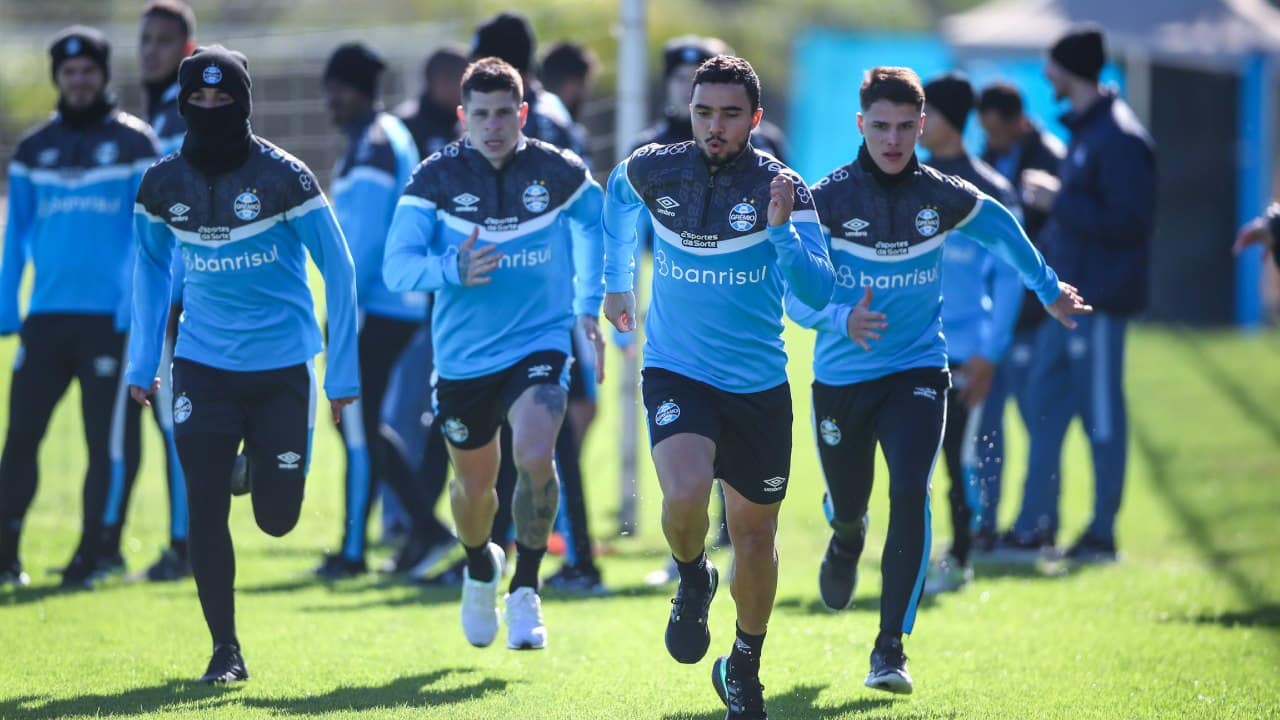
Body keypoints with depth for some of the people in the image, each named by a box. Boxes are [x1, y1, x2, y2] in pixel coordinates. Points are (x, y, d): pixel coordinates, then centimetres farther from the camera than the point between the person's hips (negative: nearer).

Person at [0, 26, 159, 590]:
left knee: (103, 440, -1)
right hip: (45, 318, 3)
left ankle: (89, 555, 5)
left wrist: (137, 307, -11)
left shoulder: (133, 143, 1)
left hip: (108, 317, -3)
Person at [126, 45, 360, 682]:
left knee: (276, 519, 0)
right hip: (203, 367, 2)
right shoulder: (162, 185, -1)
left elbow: (337, 268, -5)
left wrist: (343, 372, -7)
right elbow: (150, 270, 16)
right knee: (205, 510, -5)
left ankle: (264, 463, 36)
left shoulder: (284, 176, -11)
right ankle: (225, 648, 7)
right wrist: (142, 364, 12)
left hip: (282, 367, -2)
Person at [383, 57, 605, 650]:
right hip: (463, 357, 1)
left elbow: (595, 224, 17)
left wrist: (589, 303, 14)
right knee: (474, 484, 16)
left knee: (535, 457, -26)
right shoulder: (436, 179, -9)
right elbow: (396, 266, -15)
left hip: (539, 347, -1)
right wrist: (453, 270, -34)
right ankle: (480, 568, 49)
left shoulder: (558, 173, -6)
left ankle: (524, 593, -9)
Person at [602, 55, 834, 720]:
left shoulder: (780, 188, -11)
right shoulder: (652, 170, -6)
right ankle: (692, 581, 7)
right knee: (685, 493, -28)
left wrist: (781, 229, -35)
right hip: (676, 373, -1)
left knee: (755, 533, 10)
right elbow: (619, 197, 20)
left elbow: (816, 292, -20)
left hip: (758, 386, 1)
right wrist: (617, 281, 25)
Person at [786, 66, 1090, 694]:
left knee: (910, 496, -20)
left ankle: (890, 649, -14)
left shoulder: (942, 197, -5)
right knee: (848, 503, 15)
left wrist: (1049, 290, 29)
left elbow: (1001, 229, 18)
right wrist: (841, 320, -41)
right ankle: (846, 542, 57)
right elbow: (795, 295, -21)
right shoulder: (827, 199, -13)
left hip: (917, 370, 0)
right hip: (842, 377, 0)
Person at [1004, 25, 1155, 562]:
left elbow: (1128, 221, -21)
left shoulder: (1119, 139, -16)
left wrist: (1057, 202, -18)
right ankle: (1035, 525, 17)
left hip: (1101, 297, -10)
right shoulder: (1084, 131, 14)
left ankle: (1102, 533, 5)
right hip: (1066, 295, 10)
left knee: (1101, 414, -2)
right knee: (1046, 403, 11)